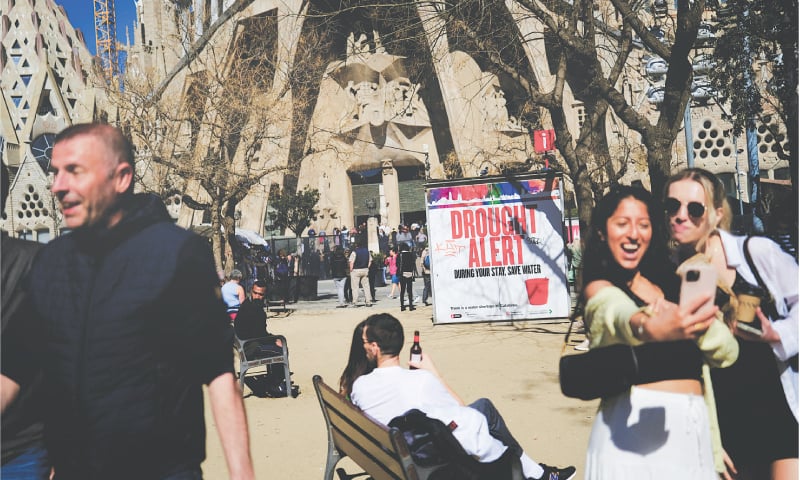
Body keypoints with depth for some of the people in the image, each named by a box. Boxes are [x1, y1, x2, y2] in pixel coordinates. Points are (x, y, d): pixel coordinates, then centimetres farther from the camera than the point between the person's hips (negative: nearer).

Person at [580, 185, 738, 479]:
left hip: (693, 424, 6)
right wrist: (649, 328, -52)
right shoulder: (600, 289, -4)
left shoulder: (668, 283, 13)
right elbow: (619, 315, -29)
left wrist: (692, 318, -14)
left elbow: (726, 352, 6)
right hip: (637, 423, -6)